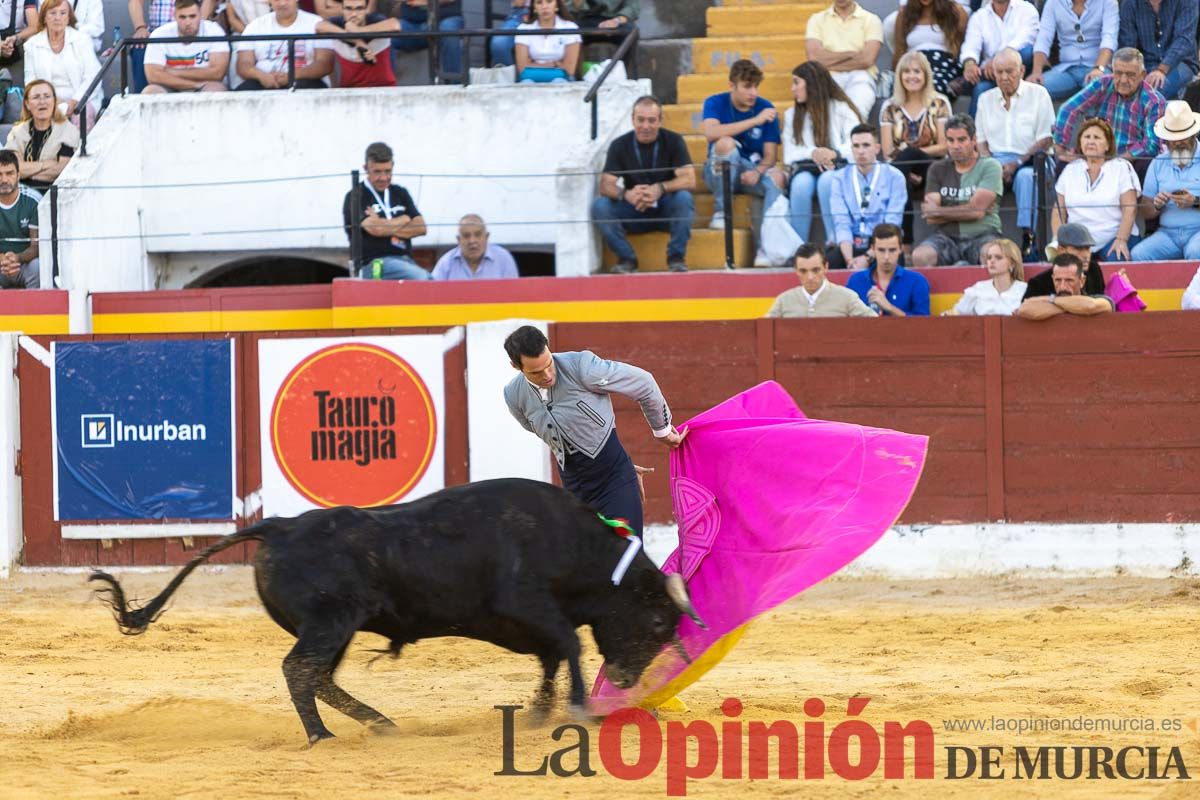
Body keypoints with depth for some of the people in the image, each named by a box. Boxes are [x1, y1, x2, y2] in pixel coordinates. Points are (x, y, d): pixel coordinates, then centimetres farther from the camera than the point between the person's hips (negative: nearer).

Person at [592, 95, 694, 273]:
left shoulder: (673, 141, -7)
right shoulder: (620, 145, -4)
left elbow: (689, 180, -18)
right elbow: (606, 185, -12)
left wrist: (660, 189, -37)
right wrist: (625, 194, -36)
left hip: (666, 210, -1)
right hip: (634, 212, 1)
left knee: (684, 198, -33)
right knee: (599, 204, -25)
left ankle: (676, 257, -17)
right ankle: (626, 258, -12)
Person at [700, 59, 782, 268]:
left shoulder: (766, 109, -1)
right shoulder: (716, 103, -6)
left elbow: (770, 155, -3)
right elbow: (711, 132, -29)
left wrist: (757, 171, -27)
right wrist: (755, 121, -30)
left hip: (753, 171, 1)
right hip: (720, 171, -1)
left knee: (775, 184, -33)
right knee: (726, 143, -35)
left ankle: (765, 249, -34)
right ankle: (720, 213, -25)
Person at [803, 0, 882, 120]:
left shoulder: (870, 20, 10)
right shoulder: (817, 20, 16)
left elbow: (867, 60, -4)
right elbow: (814, 57, 0)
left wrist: (830, 62, -2)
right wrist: (852, 54, -2)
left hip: (859, 79, -1)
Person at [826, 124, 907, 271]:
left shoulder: (894, 177, 1)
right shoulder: (840, 178, 7)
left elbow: (891, 225, -6)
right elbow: (841, 223, -3)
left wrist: (868, 258, -19)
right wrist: (850, 260, -20)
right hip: (852, 244, 1)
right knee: (830, 261, -30)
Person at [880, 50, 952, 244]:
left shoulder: (939, 104, 10)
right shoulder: (890, 108, 13)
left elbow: (944, 147, 1)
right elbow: (888, 153, 4)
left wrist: (911, 153, -13)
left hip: (932, 170, -1)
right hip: (903, 171, 1)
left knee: (907, 155, -37)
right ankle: (904, 241, -44)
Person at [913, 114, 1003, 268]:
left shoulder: (990, 167, 2)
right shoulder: (938, 170, 12)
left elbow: (977, 209, -9)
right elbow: (931, 219, 2)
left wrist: (938, 211, 1)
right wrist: (964, 212, -7)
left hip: (981, 236, -2)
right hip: (947, 237, 2)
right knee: (920, 256, -30)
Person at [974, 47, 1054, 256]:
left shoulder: (1038, 94, 8)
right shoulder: (986, 99, 20)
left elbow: (1045, 140, 0)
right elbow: (980, 140, 16)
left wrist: (1017, 164, -12)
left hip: (1027, 161, -3)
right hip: (995, 160, 3)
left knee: (1026, 177, -39)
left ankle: (1027, 235, -45)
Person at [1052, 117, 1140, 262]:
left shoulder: (1121, 167, 6)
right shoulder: (1070, 170, 16)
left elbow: (1130, 209, -4)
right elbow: (1058, 212, 12)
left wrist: (1121, 240, -18)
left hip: (1113, 238, -2)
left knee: (1115, 259, -35)